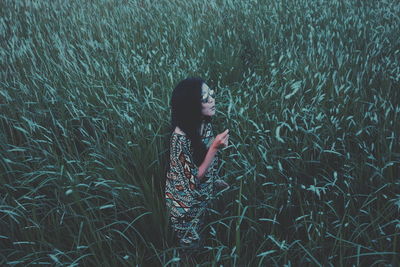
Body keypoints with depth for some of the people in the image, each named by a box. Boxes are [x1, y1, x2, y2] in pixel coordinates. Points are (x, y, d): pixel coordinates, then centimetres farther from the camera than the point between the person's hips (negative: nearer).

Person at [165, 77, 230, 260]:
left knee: (201, 237, 30)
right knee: (191, 245, 19)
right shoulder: (180, 137, -33)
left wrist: (215, 181, 7)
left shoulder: (205, 124, -11)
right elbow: (195, 180, -28)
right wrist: (215, 148, -35)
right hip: (186, 204, -6)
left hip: (204, 196, 6)